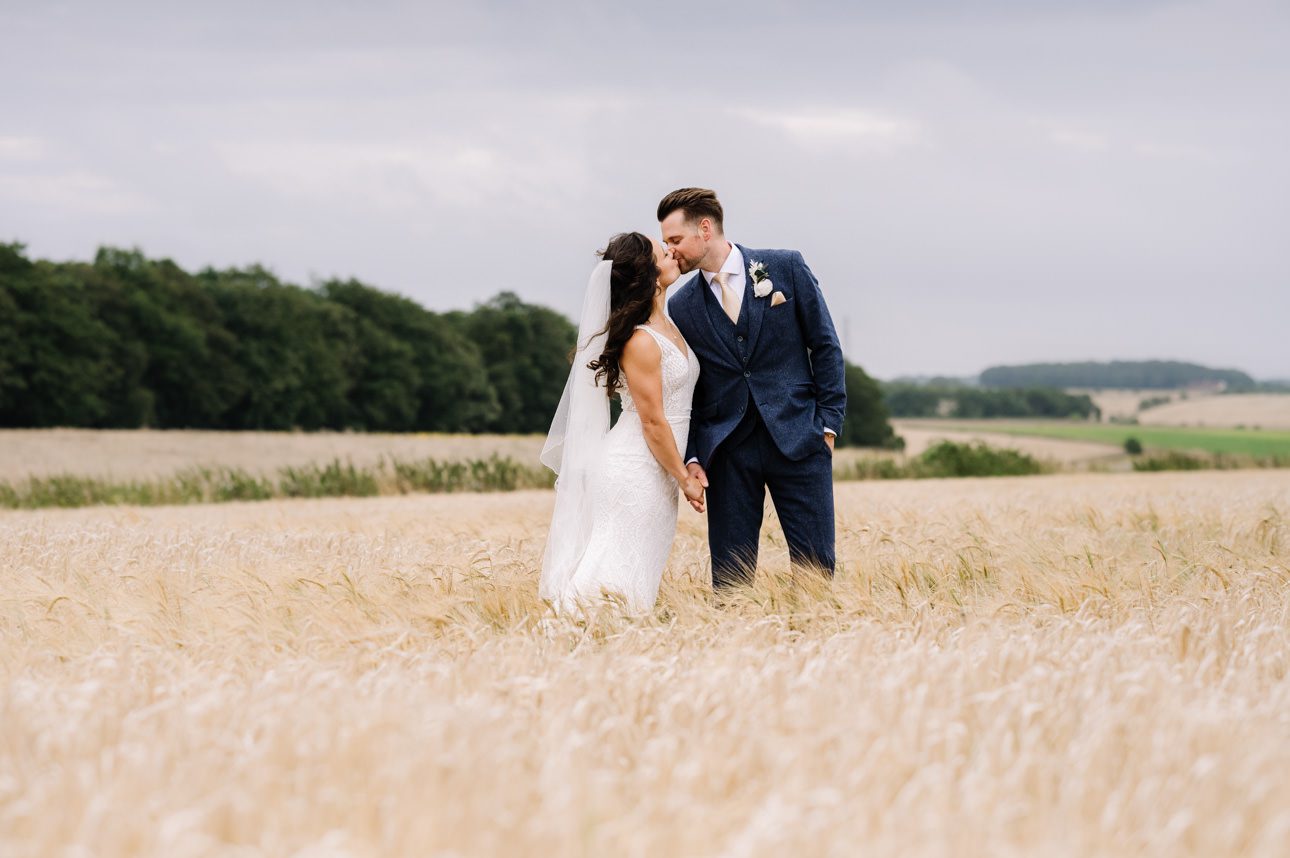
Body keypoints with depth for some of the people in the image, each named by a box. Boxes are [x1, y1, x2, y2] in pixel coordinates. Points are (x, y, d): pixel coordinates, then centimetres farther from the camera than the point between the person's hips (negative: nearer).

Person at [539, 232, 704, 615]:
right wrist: (685, 479, -9)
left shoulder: (667, 325, 10)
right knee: (618, 578, -11)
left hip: (655, 472, 9)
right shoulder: (641, 342, -18)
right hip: (636, 469, -9)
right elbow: (652, 422, -16)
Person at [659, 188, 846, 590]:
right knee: (730, 572, 0)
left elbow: (824, 345, 3)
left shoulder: (786, 268, 2)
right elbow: (685, 390, 11)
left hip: (797, 437, -2)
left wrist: (829, 422, -3)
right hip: (726, 449, 2)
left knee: (815, 563, -3)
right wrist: (691, 456, 0)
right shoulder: (681, 306, 8)